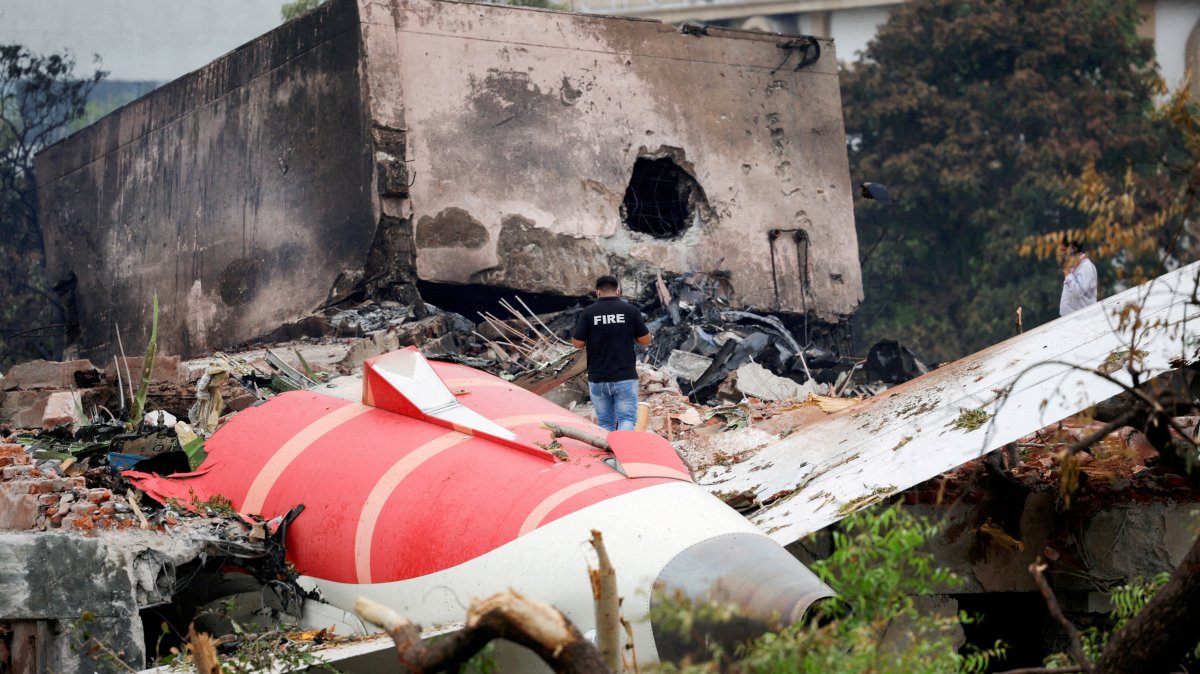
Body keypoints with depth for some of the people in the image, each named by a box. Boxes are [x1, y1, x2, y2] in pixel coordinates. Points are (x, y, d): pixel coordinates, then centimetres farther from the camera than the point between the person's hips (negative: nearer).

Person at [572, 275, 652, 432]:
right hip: (625, 377, -1)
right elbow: (645, 340, 1)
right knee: (627, 419, -1)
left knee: (605, 423, 11)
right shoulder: (630, 310, -3)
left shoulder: (587, 313, -3)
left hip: (598, 379, 1)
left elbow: (578, 343, -2)